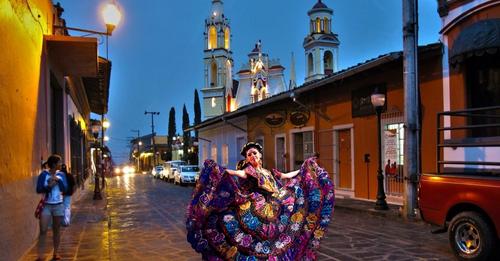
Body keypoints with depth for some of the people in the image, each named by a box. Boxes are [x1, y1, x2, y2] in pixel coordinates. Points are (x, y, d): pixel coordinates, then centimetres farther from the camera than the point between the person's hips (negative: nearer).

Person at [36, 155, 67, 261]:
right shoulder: (44, 174, -6)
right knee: (43, 230, -7)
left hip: (58, 205, 3)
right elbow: (38, 190, -7)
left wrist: (58, 180, -14)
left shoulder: (61, 175, 3)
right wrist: (49, 186, -21)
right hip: (46, 205, -3)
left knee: (56, 230, 9)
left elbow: (65, 189, -2)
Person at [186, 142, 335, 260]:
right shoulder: (248, 170, 1)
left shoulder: (269, 173, 18)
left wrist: (305, 168, 32)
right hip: (255, 213, -6)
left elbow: (288, 176, 27)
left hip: (273, 213, 6)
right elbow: (237, 173, -20)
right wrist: (217, 169, -36)